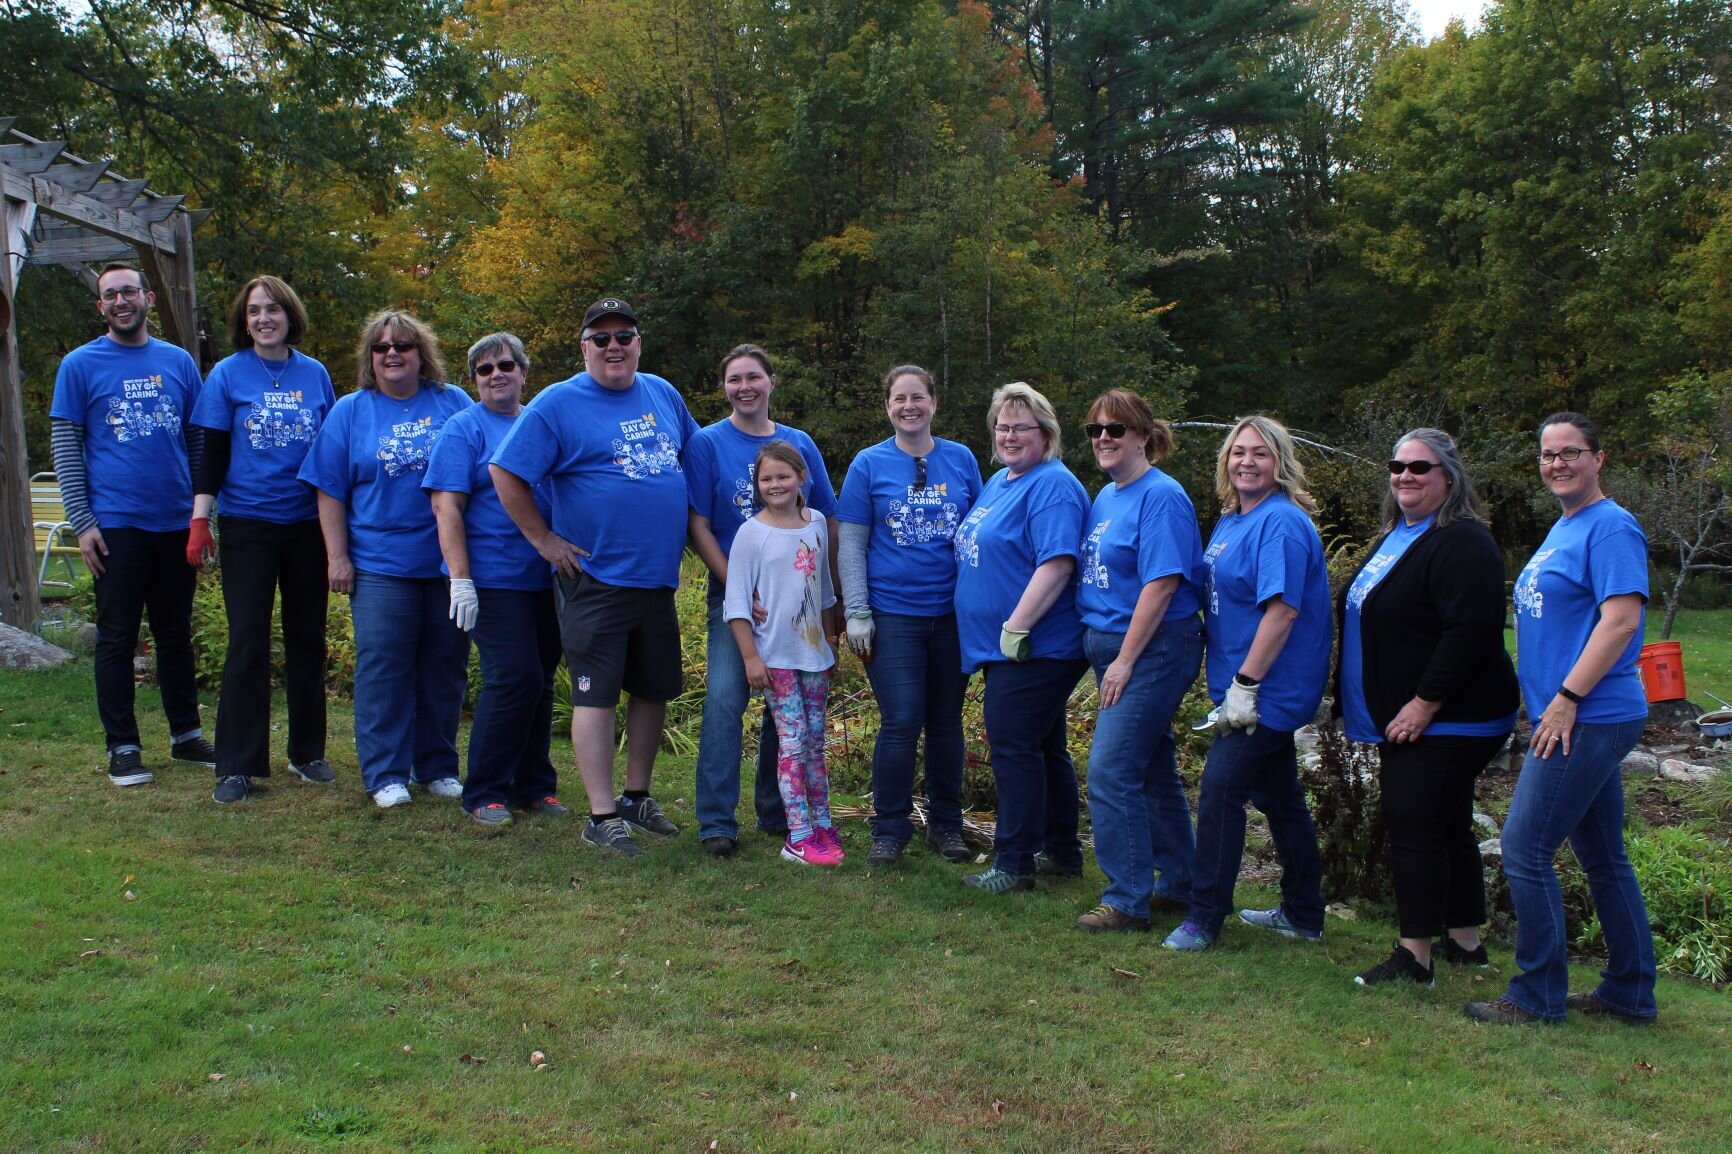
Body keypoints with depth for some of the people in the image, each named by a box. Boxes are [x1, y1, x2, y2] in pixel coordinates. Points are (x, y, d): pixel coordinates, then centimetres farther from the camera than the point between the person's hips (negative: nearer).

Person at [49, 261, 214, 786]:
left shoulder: (178, 362, 8)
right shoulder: (80, 365, 0)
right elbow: (66, 447, -1)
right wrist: (82, 522, -8)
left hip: (176, 524, 3)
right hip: (116, 526, -3)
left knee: (176, 634, 12)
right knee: (117, 639, 3)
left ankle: (186, 734, 23)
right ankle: (123, 747, 11)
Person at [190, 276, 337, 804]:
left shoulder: (315, 374, 5)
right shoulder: (228, 374, -1)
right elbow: (212, 453, -1)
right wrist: (199, 520, -9)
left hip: (308, 525, 3)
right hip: (247, 527, -2)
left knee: (307, 639, 10)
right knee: (247, 643, -2)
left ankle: (307, 751, 22)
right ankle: (237, 766, 5)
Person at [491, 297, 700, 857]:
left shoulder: (663, 395, 10)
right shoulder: (557, 404, -7)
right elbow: (506, 475, -9)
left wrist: (685, 535, 15)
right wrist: (545, 541, -9)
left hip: (659, 577, 6)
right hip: (595, 577, -6)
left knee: (655, 689, 13)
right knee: (596, 694, -2)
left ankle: (637, 797, 28)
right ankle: (602, 816, 5)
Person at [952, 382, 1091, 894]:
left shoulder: (1052, 486, -15)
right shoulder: (998, 482, 16)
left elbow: (1057, 563, -25)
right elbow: (980, 552, 26)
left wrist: (1016, 627, -25)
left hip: (1034, 647, -10)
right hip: (1001, 645, 10)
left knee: (1013, 746, -6)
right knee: (1043, 747, 17)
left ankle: (1014, 863, 3)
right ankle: (1064, 852, 28)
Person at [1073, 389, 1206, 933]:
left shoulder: (1160, 496, -14)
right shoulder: (1106, 496, 13)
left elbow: (1162, 584, -20)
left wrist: (1125, 661, -19)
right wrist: (1113, 659, 10)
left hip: (1151, 651, -9)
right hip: (1112, 646, 9)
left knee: (1110, 773, -10)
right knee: (1154, 772, 16)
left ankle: (1127, 900, 1)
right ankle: (1178, 885, 28)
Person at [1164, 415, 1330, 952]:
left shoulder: (1281, 523, -17)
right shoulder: (1231, 520, 12)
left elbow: (1283, 609, -24)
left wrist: (1246, 682, -24)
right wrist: (1235, 683, 15)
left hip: (1268, 689, -10)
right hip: (1259, 693, 10)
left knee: (1220, 792, -9)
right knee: (1280, 797, 17)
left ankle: (1204, 918, 1)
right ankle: (1302, 914, 29)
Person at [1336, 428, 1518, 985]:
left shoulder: (1461, 542, -16)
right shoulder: (1396, 537, 15)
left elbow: (1470, 631, -26)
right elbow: (1368, 617, 24)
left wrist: (1425, 703, -23)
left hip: (1442, 721, -10)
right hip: (1405, 720, 10)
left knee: (1413, 824, -10)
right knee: (1446, 825, 16)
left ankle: (1414, 955, -3)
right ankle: (1465, 941, 27)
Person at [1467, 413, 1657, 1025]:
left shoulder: (1611, 527, -13)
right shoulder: (1563, 529, 16)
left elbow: (1620, 620, -21)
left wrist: (1566, 699, -21)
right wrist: (1547, 701, 17)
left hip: (1588, 718, -10)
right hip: (1582, 721, 10)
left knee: (1524, 849, -7)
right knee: (1603, 858, 15)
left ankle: (1537, 996, 4)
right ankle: (1631, 992, 26)